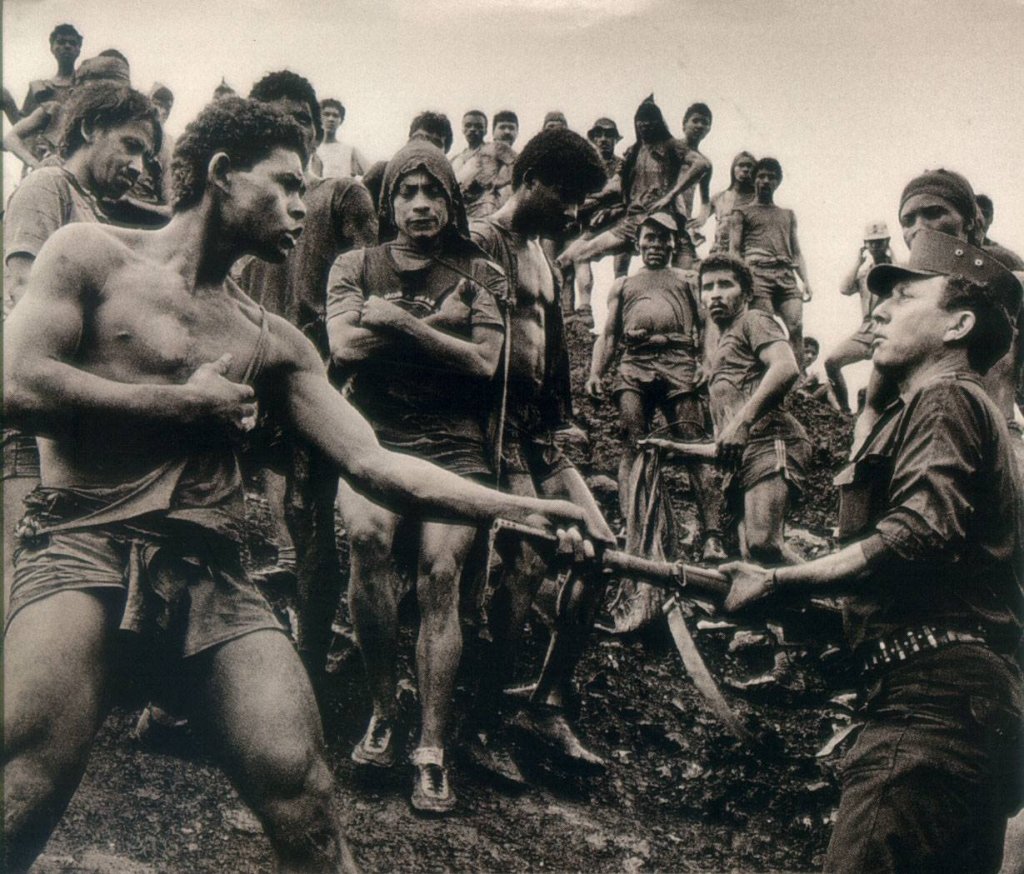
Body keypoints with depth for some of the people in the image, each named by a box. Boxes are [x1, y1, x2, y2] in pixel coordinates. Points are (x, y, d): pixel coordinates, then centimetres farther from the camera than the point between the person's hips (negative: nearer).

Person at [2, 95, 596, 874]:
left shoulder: (274, 342, 20)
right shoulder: (92, 255, 11)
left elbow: (373, 464, 10)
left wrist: (527, 508, 0)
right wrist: (181, 402, 1)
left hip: (211, 570, 4)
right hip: (86, 543, -3)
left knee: (300, 787, -13)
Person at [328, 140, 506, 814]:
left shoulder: (480, 275, 13)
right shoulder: (357, 267, 15)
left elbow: (483, 363, -2)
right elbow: (345, 345, -3)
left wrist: (400, 321, -7)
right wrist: (439, 326, -4)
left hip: (455, 445, 0)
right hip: (374, 435, 0)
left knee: (440, 568, -22)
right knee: (368, 534, -31)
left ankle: (433, 750, -15)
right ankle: (383, 709, -13)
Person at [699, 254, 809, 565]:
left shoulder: (754, 321, 8)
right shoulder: (716, 348, 34)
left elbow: (786, 368, -14)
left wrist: (741, 422, -21)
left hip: (768, 441, -9)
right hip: (740, 457, 9)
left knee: (763, 542, -28)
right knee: (751, 553, -2)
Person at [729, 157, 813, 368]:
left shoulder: (788, 215, 30)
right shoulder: (742, 213, 18)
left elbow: (797, 252, 25)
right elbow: (734, 250, 8)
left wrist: (805, 280, 9)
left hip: (786, 275, 3)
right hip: (758, 274, -3)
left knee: (796, 328, -16)